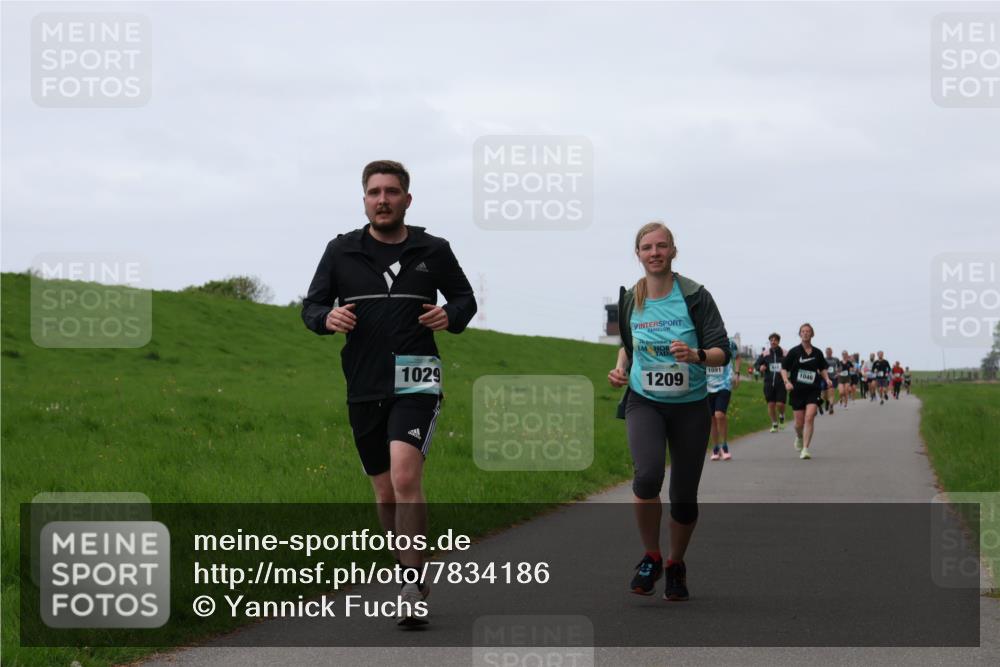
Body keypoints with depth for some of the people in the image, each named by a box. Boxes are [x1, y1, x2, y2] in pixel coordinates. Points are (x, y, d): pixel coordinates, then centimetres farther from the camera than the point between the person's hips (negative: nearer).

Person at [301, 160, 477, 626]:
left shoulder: (433, 251, 4)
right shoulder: (341, 251, 6)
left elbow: (465, 297, 17)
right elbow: (311, 307, 10)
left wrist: (451, 316, -5)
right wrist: (327, 318, -13)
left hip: (416, 383, -3)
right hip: (364, 387, 3)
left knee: (405, 477, -22)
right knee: (385, 491, 11)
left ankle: (411, 587, -20)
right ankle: (413, 580, 29)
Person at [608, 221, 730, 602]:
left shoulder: (694, 296, -8)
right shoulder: (629, 299, 2)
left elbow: (722, 352, -9)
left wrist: (696, 355, -29)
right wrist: (621, 367, 3)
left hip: (690, 406, -1)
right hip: (644, 402, 1)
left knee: (684, 496, 4)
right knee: (648, 474, -25)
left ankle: (676, 565, 30)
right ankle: (650, 558, -4)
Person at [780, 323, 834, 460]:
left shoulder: (817, 353, 6)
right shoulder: (794, 352, 0)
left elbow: (822, 369, 21)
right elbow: (784, 369, 3)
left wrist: (827, 378, 2)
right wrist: (787, 382, -14)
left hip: (813, 391, 0)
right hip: (797, 391, 0)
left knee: (809, 418, -18)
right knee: (799, 423, 4)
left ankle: (805, 449, -16)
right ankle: (799, 437, 40)